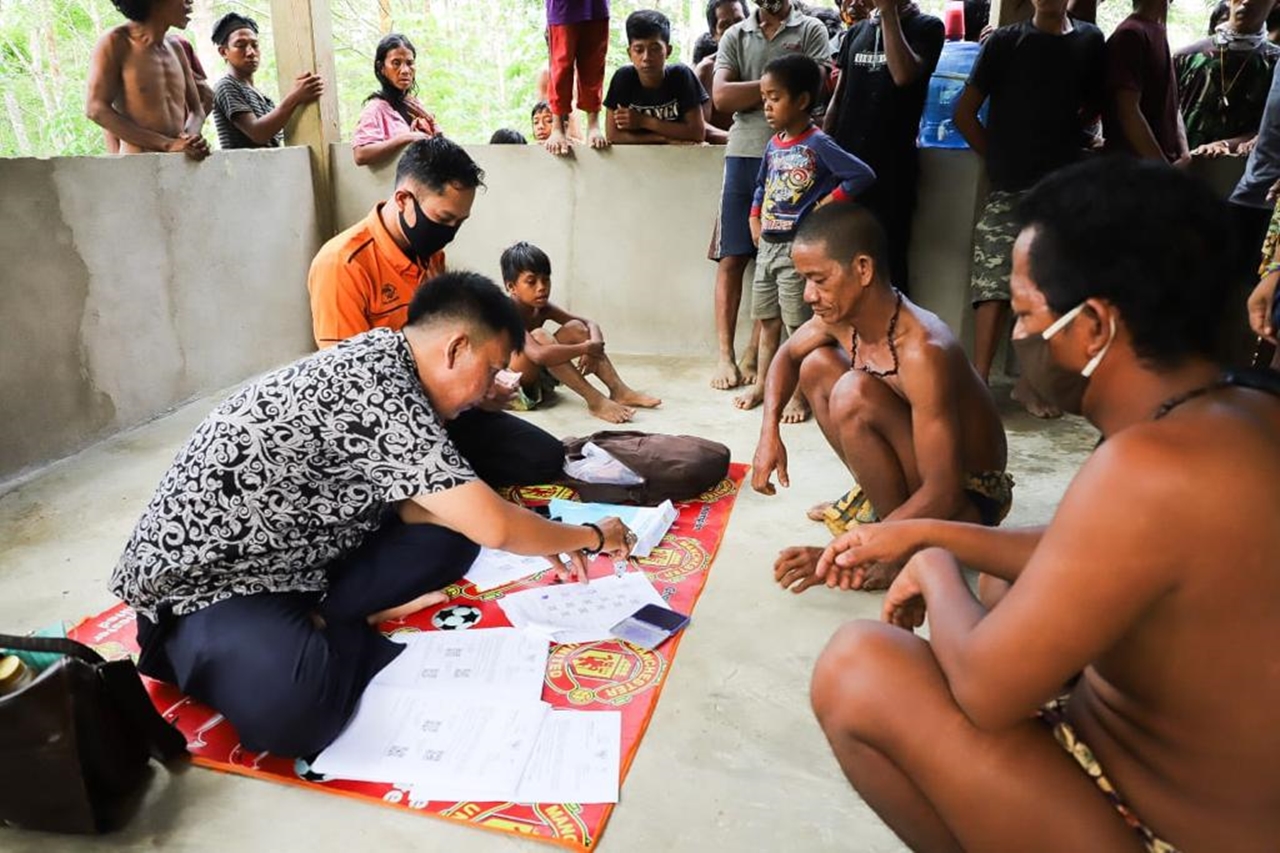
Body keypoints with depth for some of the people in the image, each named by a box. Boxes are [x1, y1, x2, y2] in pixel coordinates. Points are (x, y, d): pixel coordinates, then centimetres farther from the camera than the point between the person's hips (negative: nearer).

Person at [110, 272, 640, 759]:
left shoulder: (377, 361, 3)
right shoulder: (379, 390, -27)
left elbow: (412, 505, 10)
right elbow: (492, 526, -26)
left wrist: (544, 540, 6)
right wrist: (589, 536, -7)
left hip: (290, 560, 9)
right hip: (202, 579, -9)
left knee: (451, 539, 4)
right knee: (291, 707, -36)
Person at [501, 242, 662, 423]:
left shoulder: (542, 308, 1)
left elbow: (590, 324, 2)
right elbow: (539, 355, -40)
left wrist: (594, 346, -21)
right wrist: (584, 348, -31)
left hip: (539, 378, 8)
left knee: (575, 327, -5)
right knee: (540, 336, -31)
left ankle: (619, 390, -12)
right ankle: (595, 401, -31)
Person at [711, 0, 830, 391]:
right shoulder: (735, 35, 15)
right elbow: (721, 96, 1)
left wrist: (750, 93, -7)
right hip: (743, 154, 2)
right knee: (731, 258, -1)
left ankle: (757, 354, 7)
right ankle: (725, 354, 6)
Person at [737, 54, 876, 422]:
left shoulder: (817, 144, -13)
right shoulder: (773, 144, 9)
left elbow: (863, 175, -18)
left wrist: (827, 205, -16)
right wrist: (755, 218, 13)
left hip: (797, 248, -7)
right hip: (767, 245, 8)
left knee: (799, 326, 1)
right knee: (767, 321, 16)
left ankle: (799, 395, 12)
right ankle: (761, 385, 29)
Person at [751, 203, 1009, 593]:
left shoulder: (922, 350, -33)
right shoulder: (840, 316, -10)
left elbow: (943, 496, -34)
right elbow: (787, 355, 12)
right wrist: (769, 434, -5)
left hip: (968, 499, -8)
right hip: (919, 466, 8)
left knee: (853, 394, -31)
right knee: (816, 365, 4)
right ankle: (874, 497, 14)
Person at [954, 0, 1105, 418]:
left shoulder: (1090, 41, 11)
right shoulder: (1004, 41, 3)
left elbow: (1095, 105, 21)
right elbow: (964, 113, 2)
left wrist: (1063, 141, 6)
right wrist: (996, 159, 0)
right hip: (1011, 184, -3)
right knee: (995, 284, -9)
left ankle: (1028, 380, 14)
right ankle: (979, 380, -5)